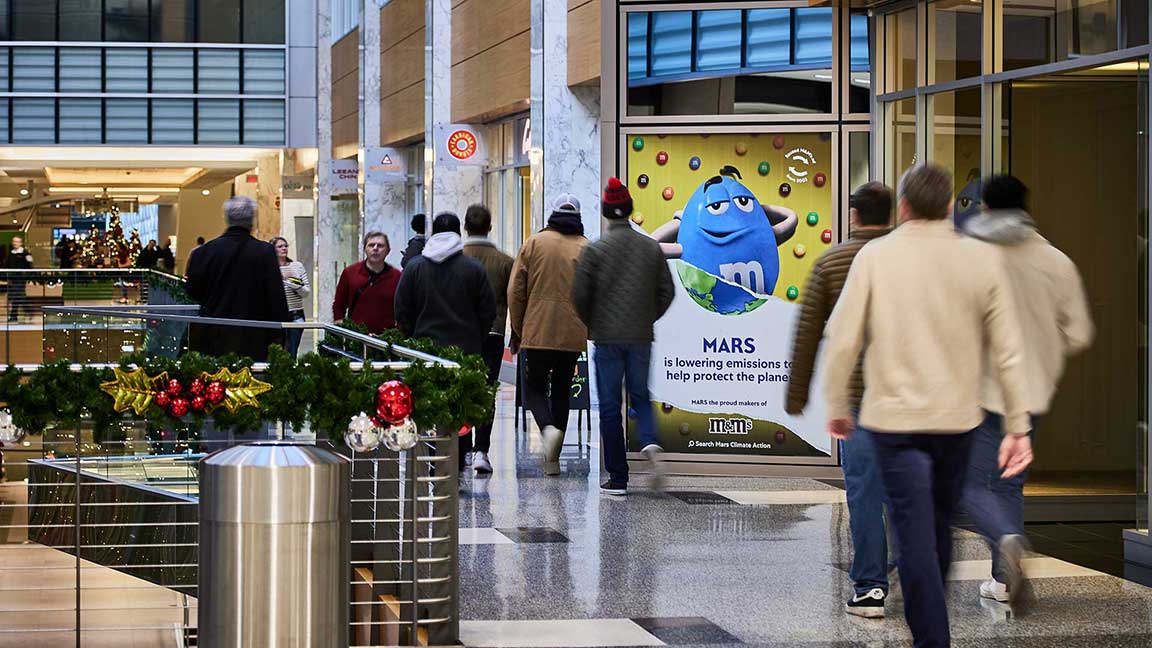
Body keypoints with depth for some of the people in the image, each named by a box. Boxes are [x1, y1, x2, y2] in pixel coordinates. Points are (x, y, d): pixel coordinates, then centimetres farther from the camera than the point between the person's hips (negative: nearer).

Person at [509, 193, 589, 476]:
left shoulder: (534, 244, 0)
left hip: (537, 333, -2)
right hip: (574, 335, 2)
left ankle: (548, 428, -21)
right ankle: (553, 459, 13)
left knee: (535, 388, 10)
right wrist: (590, 328, 16)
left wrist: (517, 331, 10)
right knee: (562, 391, 13)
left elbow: (515, 291, 0)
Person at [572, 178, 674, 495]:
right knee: (640, 396, 17)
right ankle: (650, 442, -13)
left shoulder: (595, 249, -7)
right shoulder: (652, 247, 3)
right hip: (641, 338, 3)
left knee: (610, 407, 4)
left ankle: (617, 478, 4)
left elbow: (580, 294, -8)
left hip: (607, 338, -3)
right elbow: (667, 291, 5)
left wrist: (592, 325, 10)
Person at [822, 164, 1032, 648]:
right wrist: (1018, 426, 3)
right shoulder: (983, 258, -3)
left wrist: (837, 406, 6)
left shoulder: (876, 255, -7)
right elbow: (1007, 350, -2)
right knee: (940, 527, 20)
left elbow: (842, 338, -7)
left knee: (916, 535, -1)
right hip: (957, 417, 3)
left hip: (894, 416, -3)